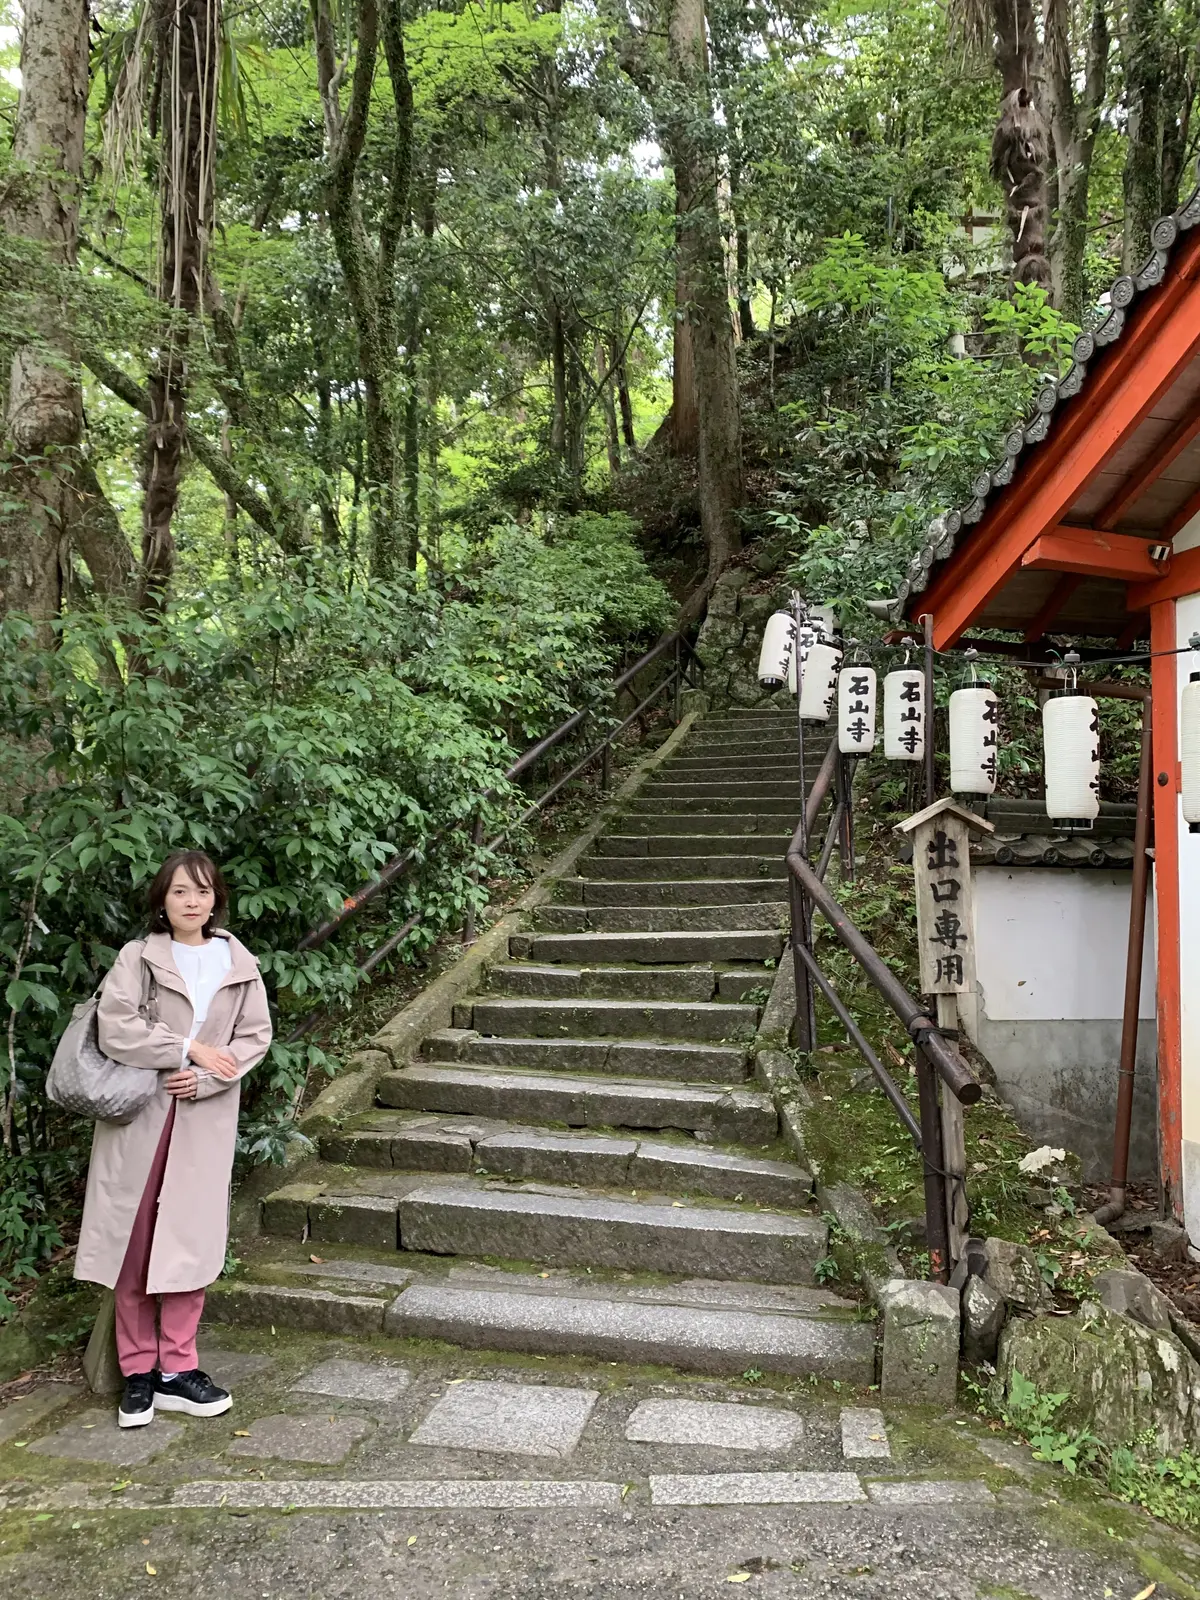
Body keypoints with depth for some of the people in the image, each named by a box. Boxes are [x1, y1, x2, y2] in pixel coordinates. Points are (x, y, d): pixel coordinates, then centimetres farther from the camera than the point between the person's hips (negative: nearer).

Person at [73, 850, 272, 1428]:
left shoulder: (238, 964, 6)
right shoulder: (139, 957, -1)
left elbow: (255, 1036, 2)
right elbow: (115, 1028, -13)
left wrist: (206, 1078, -12)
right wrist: (190, 1049, -14)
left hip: (204, 1119, 2)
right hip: (139, 1117, -1)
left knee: (189, 1243, 4)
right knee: (133, 1243, 4)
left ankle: (177, 1369, 17)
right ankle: (137, 1374, 18)